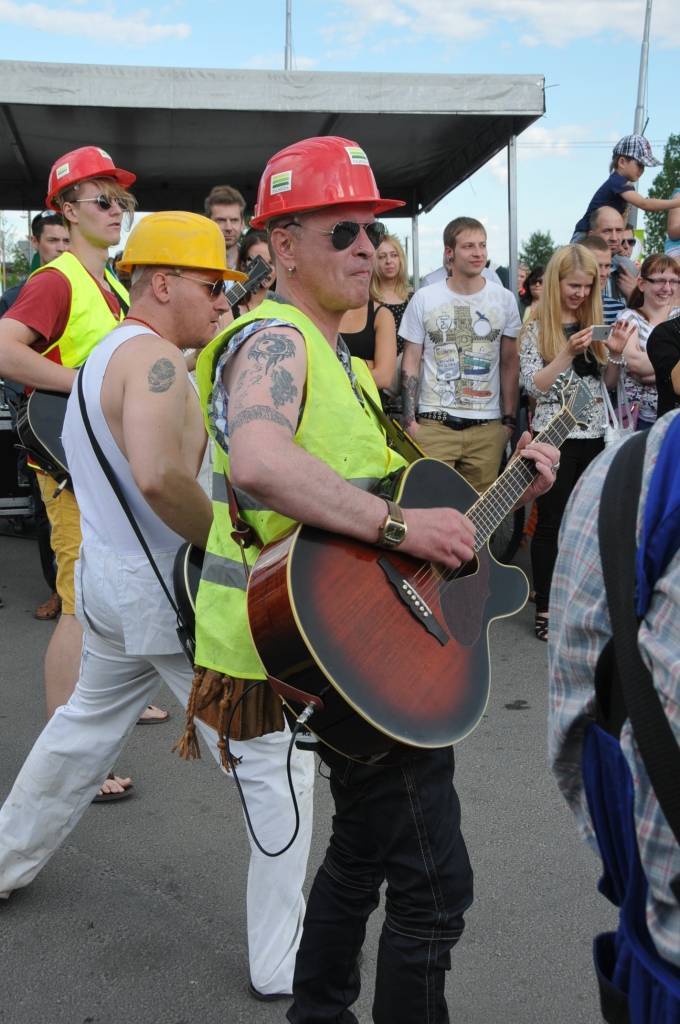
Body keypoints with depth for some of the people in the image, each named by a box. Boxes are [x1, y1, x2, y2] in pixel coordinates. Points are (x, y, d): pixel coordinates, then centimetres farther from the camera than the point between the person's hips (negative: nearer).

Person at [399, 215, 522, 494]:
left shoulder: (504, 300, 6)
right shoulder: (424, 299, 2)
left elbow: (510, 364, 9)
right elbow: (410, 362, 3)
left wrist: (510, 419, 5)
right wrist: (409, 419, -3)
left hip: (487, 426, 1)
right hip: (433, 424, -1)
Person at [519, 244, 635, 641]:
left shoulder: (594, 324, 9)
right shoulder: (537, 329, -5)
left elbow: (609, 383, 13)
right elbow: (534, 386, -12)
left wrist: (616, 352, -5)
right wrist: (568, 353, -21)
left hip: (594, 436, 5)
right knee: (552, 522, 2)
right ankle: (546, 609, 10)